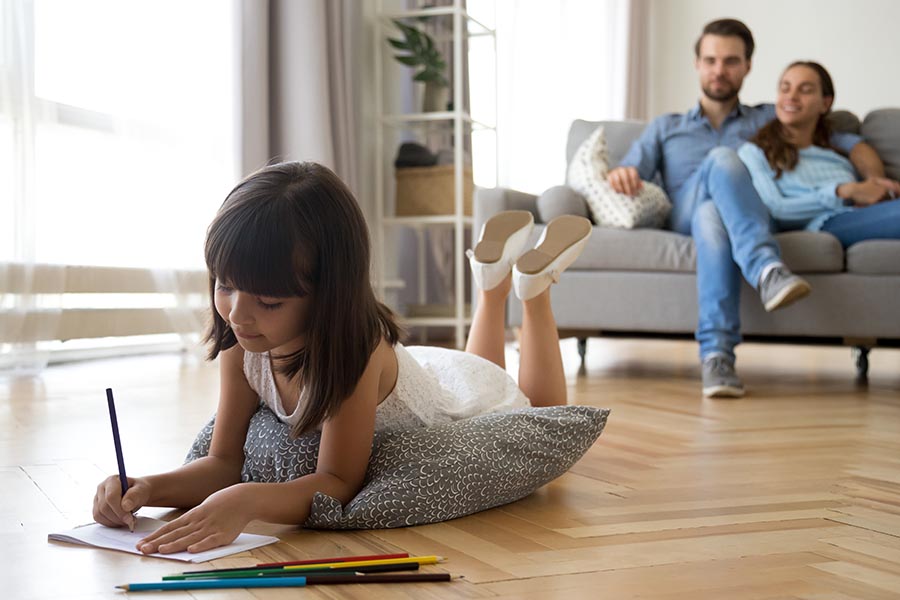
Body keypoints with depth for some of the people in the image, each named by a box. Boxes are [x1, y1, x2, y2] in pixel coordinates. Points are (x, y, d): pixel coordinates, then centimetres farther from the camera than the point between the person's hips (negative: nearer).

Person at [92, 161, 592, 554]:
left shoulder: (354, 350, -49)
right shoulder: (240, 347, -32)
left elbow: (340, 482, -46)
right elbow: (225, 461, -27)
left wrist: (246, 502, -65)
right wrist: (148, 488, -46)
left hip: (471, 396, -4)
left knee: (543, 412, 32)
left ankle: (536, 282, 33)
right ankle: (495, 278, 40)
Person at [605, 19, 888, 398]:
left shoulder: (769, 121, 28)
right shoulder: (665, 128, 31)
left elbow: (852, 145, 24)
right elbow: (631, 174, 15)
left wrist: (876, 184, 4)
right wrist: (620, 175, -11)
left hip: (753, 221, 0)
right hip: (683, 218, 0)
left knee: (712, 216, -39)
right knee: (723, 158, -34)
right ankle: (768, 270, -55)